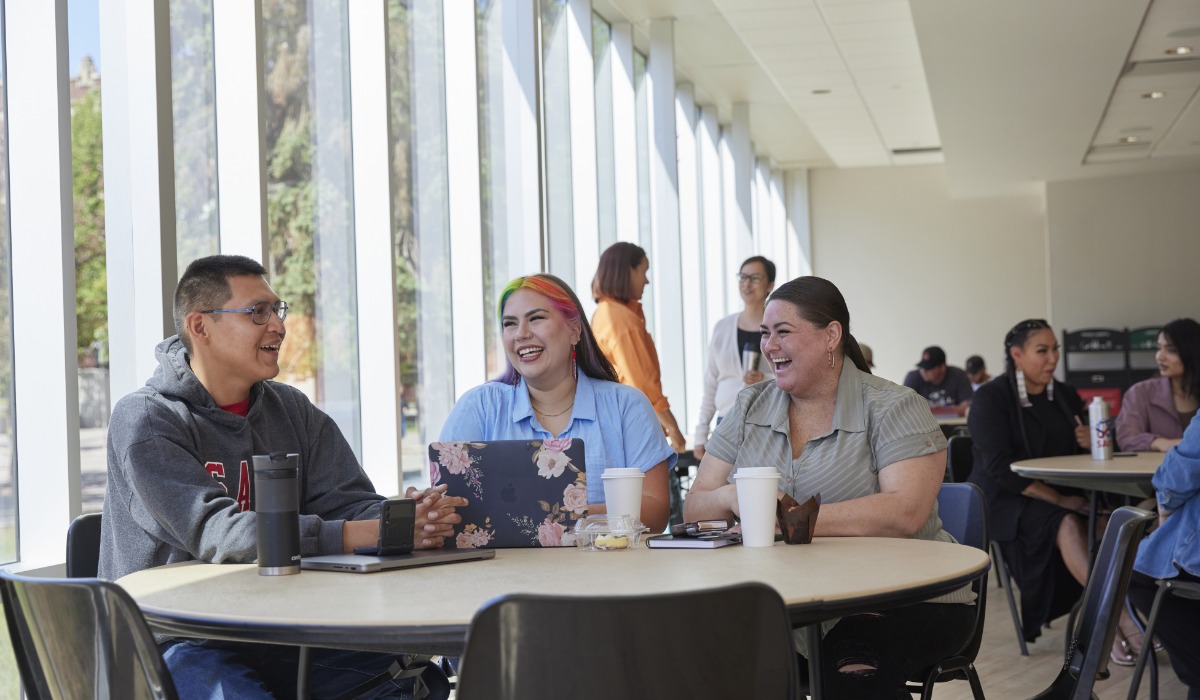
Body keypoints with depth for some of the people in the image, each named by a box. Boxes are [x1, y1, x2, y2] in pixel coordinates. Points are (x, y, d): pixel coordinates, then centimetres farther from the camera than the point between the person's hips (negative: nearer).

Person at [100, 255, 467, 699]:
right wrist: (360, 535, -31)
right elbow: (216, 533, -21)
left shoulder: (293, 411, 11)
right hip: (178, 641, -4)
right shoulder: (144, 421, -7)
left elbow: (350, 503, 1)